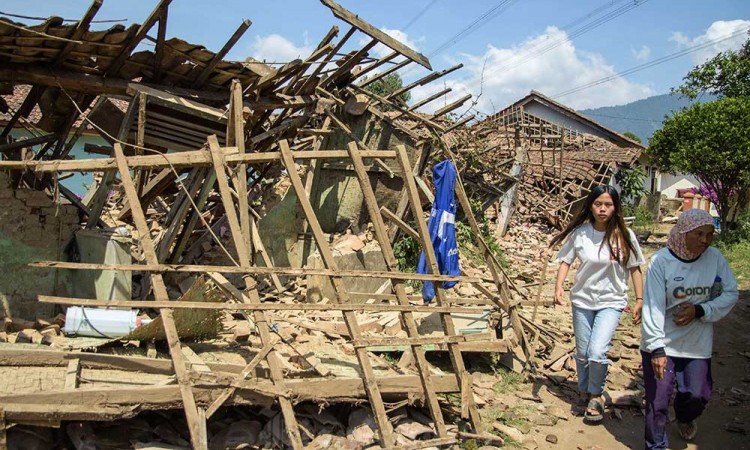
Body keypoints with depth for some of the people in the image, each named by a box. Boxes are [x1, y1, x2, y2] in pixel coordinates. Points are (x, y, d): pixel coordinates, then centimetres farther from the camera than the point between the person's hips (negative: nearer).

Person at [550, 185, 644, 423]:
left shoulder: (624, 236, -9)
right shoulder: (580, 233, -7)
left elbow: (635, 268, 0)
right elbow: (566, 260, 3)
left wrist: (640, 299, -1)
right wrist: (559, 286, -10)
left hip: (611, 301, -2)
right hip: (582, 299, 2)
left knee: (597, 352, -16)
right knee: (582, 353, 11)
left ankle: (596, 395, 9)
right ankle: (585, 392, 37)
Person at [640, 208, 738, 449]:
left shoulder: (715, 258, -5)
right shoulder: (661, 261, -15)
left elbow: (730, 294, 1)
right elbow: (653, 307, -17)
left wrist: (700, 310, -15)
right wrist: (656, 347, -22)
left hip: (698, 345, 3)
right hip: (661, 345, -3)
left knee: (697, 395, 7)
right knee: (657, 401, 2)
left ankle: (685, 418, 45)